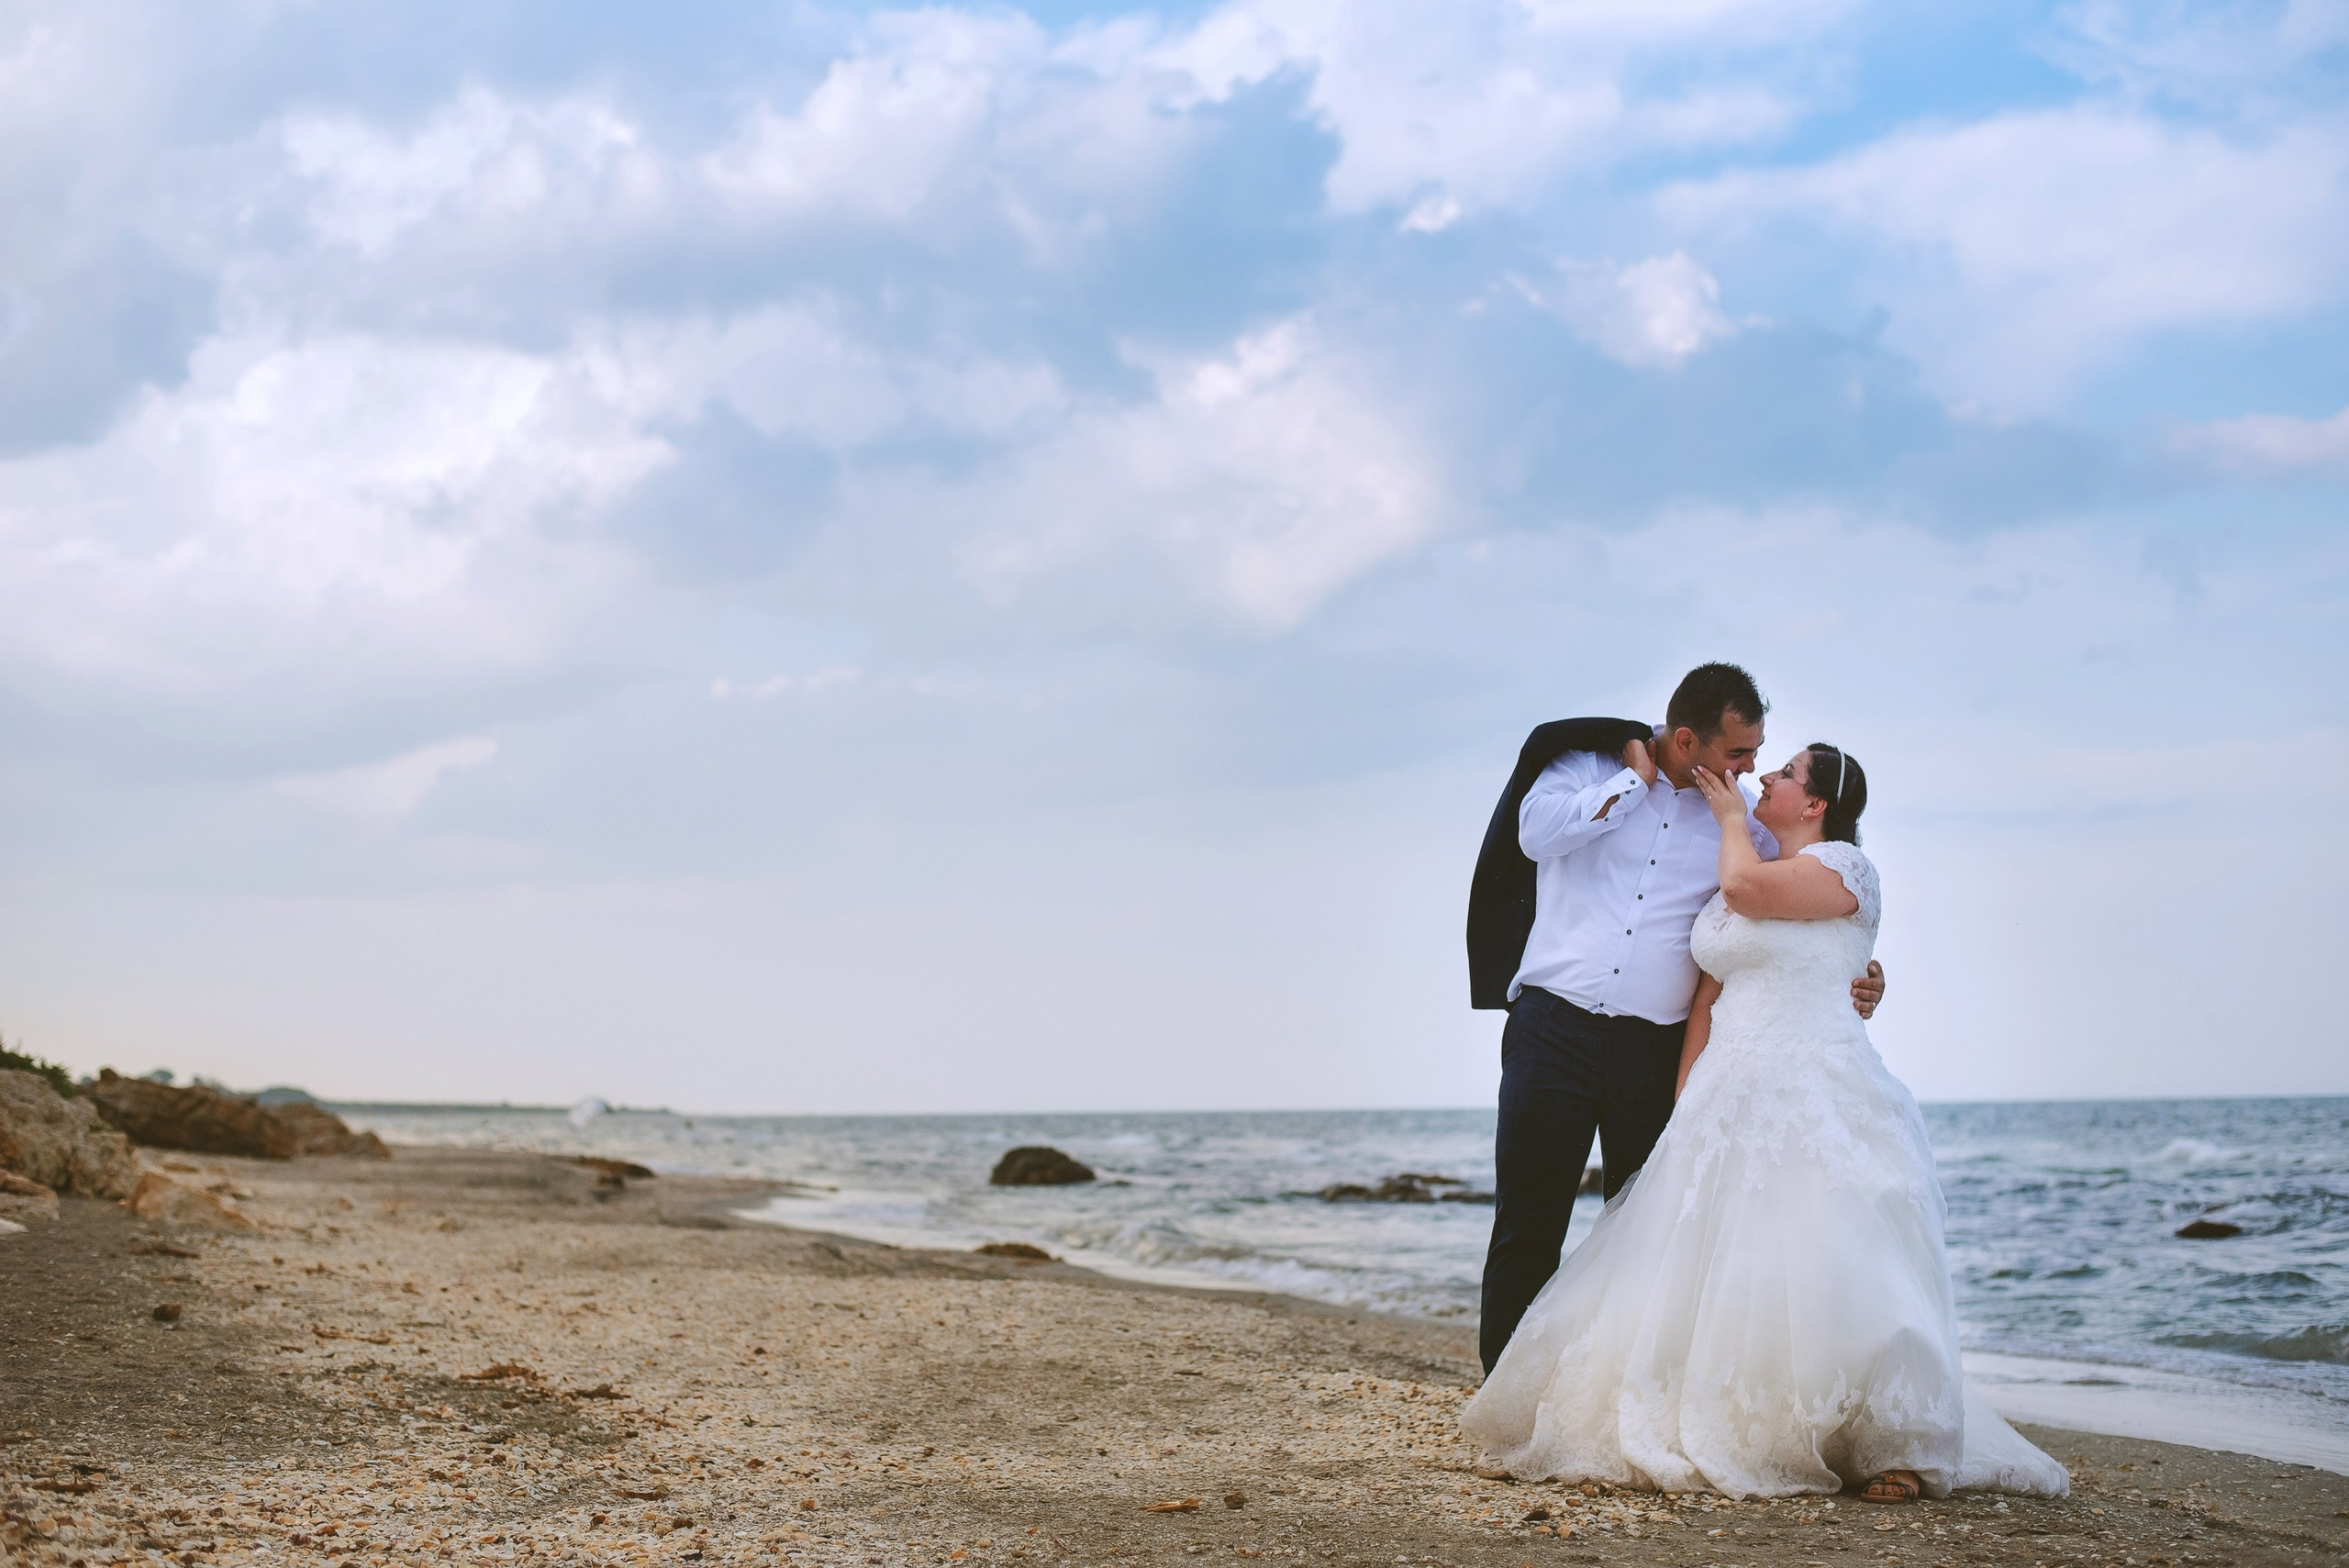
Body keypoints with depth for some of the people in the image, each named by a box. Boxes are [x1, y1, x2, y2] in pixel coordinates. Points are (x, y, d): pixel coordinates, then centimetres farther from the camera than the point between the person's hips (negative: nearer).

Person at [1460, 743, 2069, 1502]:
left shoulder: (1842, 865, -2)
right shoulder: (1731, 884, 21)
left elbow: (1750, 888, -18)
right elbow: (1708, 997, 17)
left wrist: (1731, 816, 2)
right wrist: (1685, 1107, 8)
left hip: (1814, 1102, -8)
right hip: (1730, 1098, 8)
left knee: (1825, 1267, -15)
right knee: (1720, 1274, 4)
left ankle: (1900, 1450, -7)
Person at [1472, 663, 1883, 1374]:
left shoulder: (1743, 824, 10)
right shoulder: (1592, 768, 4)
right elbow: (1537, 833, -14)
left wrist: (1855, 977, -2)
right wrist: (1635, 780, -7)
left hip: (1655, 1049, 2)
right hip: (1554, 1027, -2)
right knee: (1527, 1223, -2)